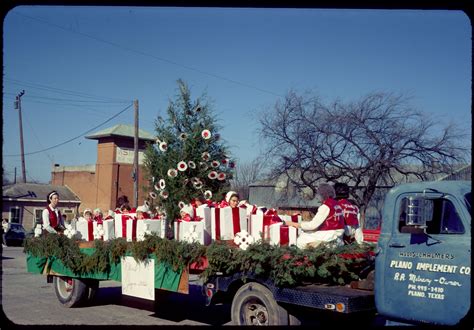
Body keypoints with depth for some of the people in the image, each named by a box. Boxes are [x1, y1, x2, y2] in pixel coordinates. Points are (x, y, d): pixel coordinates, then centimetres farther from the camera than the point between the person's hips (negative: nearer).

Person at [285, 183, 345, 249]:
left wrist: (294, 224, -10)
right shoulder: (336, 203, 10)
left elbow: (313, 225, -18)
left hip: (330, 234, -9)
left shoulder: (325, 206, -16)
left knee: (301, 241, -6)